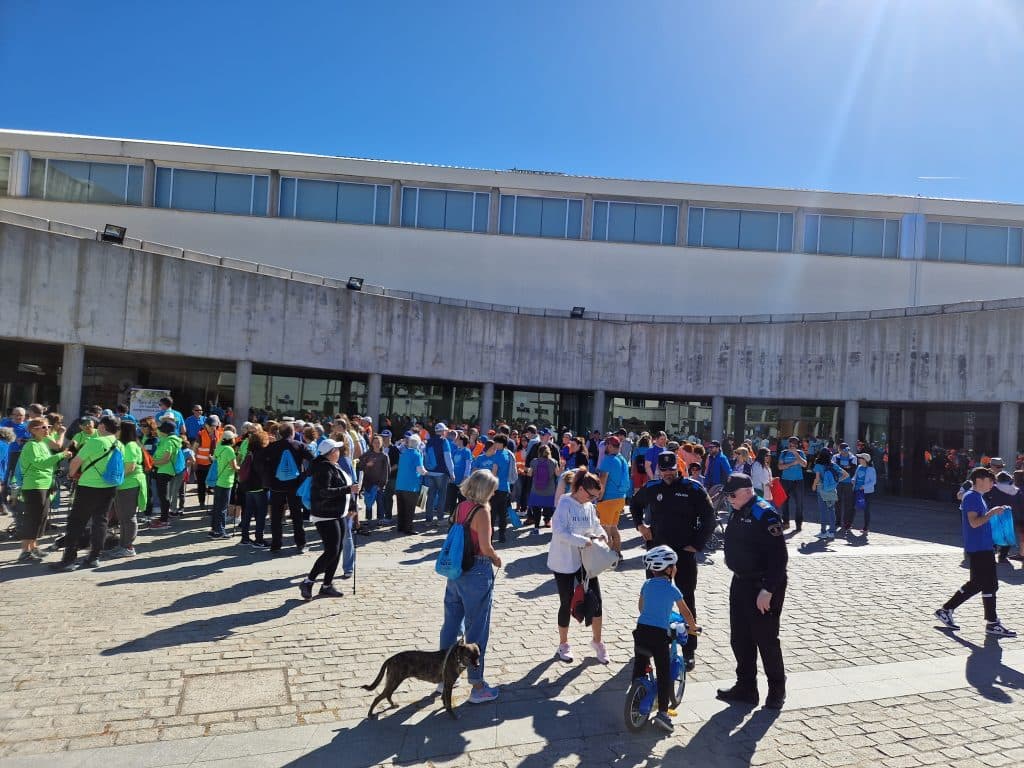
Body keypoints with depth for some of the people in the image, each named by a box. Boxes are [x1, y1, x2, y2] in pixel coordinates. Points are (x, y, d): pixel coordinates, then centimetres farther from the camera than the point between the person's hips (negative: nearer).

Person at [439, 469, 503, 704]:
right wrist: (497, 559, -1)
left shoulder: (460, 507, 5)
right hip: (477, 572, -7)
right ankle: (477, 686, 15)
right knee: (477, 630, 5)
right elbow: (485, 547, -21)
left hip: (455, 570, 7)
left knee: (451, 624, 18)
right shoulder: (481, 511, -17)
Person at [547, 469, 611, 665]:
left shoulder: (589, 506, 1)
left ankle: (597, 642, 26)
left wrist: (601, 534, -4)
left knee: (596, 600, 6)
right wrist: (584, 541, -29)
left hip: (585, 560, 6)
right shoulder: (565, 505, -19)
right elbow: (560, 532, -28)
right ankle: (563, 644, 28)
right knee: (567, 603, 6)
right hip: (564, 562, -6)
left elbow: (595, 524, 17)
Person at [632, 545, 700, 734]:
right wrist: (692, 627, 25)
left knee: (639, 668, 17)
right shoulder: (672, 589, -2)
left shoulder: (647, 584, 11)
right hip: (659, 635, -4)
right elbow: (685, 612, 7)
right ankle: (662, 712, 0)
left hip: (641, 630, 5)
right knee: (664, 674, 4)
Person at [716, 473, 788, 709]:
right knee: (739, 639, 14)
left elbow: (779, 557, -23)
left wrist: (767, 590, -24)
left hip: (763, 587, -9)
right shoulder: (737, 512, 8)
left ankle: (776, 690, 24)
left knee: (766, 640, 4)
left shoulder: (765, 514, -20)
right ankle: (746, 687, 27)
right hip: (740, 583, 9)